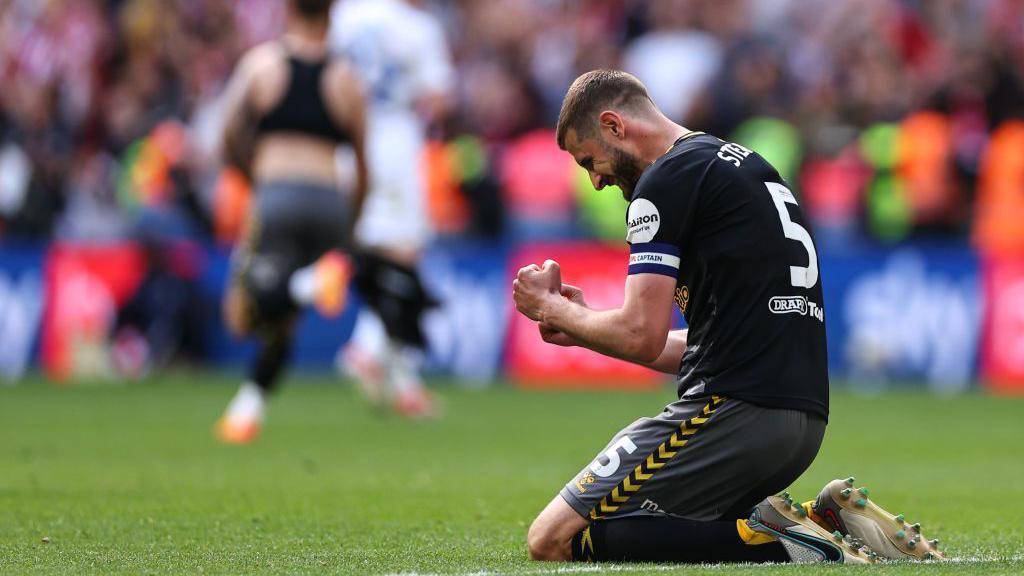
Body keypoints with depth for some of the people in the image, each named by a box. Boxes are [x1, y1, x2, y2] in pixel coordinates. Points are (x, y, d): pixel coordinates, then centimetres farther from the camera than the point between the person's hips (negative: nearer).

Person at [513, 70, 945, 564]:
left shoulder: (667, 179, -5)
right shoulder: (744, 163, 24)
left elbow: (640, 337, -11)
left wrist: (553, 308, 7)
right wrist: (581, 327, 25)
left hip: (736, 411, -9)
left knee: (554, 540, -9)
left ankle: (778, 546, -17)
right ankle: (825, 523, 6)